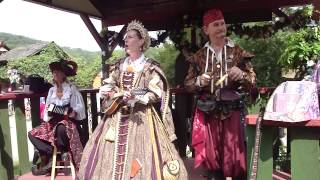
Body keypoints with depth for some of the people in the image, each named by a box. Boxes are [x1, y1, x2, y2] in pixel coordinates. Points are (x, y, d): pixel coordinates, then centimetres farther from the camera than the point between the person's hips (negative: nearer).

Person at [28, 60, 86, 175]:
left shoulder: (72, 89, -3)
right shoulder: (51, 90, 11)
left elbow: (80, 109, -6)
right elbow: (47, 110, 14)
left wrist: (73, 112, -25)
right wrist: (48, 112, -8)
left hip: (67, 121, -5)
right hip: (52, 122, 5)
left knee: (61, 130, -39)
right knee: (32, 134, -14)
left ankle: (64, 152, -9)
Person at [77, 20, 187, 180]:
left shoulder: (150, 67, -2)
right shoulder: (119, 66, 12)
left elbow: (156, 94, -9)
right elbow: (105, 88, 11)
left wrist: (135, 97, -21)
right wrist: (117, 95, -9)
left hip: (141, 116, -4)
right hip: (117, 116, 5)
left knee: (139, 155, -8)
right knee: (112, 154, 5)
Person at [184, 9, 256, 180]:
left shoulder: (238, 52, 3)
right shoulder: (199, 56, 6)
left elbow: (253, 82, 3)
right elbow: (188, 84, 10)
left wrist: (242, 75, -17)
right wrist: (198, 82, -11)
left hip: (232, 110, -1)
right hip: (207, 112, 1)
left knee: (233, 153, 5)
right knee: (210, 153, 8)